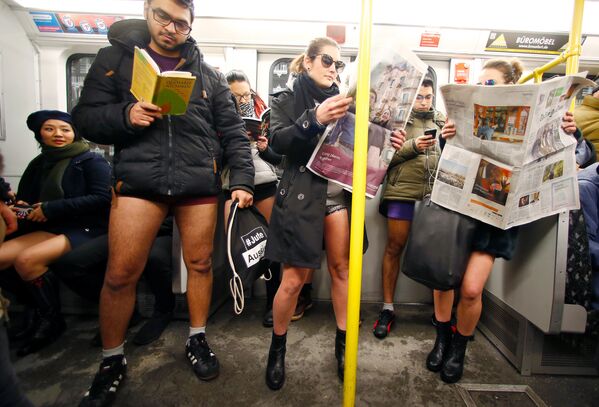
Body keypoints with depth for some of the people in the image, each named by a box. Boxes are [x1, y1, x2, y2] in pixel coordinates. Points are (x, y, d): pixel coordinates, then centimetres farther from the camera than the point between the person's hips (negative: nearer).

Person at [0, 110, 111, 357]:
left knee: (26, 259, -26)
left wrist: (51, 208, -15)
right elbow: (25, 198, 23)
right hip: (50, 228, 7)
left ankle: (52, 320, -7)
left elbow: (103, 198, -16)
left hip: (87, 229, -7)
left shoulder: (91, 161, -4)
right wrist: (23, 208, -4)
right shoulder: (38, 164, 17)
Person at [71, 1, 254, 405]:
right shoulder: (115, 59, 13)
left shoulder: (208, 75, 14)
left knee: (200, 263, 7)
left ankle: (197, 339, 30)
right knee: (120, 273, -1)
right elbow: (86, 117, 8)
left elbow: (234, 133, 9)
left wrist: (242, 179, -3)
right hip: (138, 179, -1)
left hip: (200, 182, 2)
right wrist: (125, 115, -13)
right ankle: (112, 361, 23)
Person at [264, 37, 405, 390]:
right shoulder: (287, 99, 4)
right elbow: (278, 142, -12)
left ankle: (343, 343, 26)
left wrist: (387, 143, -6)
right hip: (303, 194, -4)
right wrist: (314, 119, -26)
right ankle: (278, 347, 22)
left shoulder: (343, 101, 16)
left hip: (339, 193, 4)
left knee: (342, 269, 7)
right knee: (294, 278, -2)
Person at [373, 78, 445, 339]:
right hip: (402, 191, -2)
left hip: (436, 192, 3)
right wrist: (412, 146, -13)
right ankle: (387, 309, 13)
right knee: (394, 247, 0)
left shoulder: (442, 121, 19)